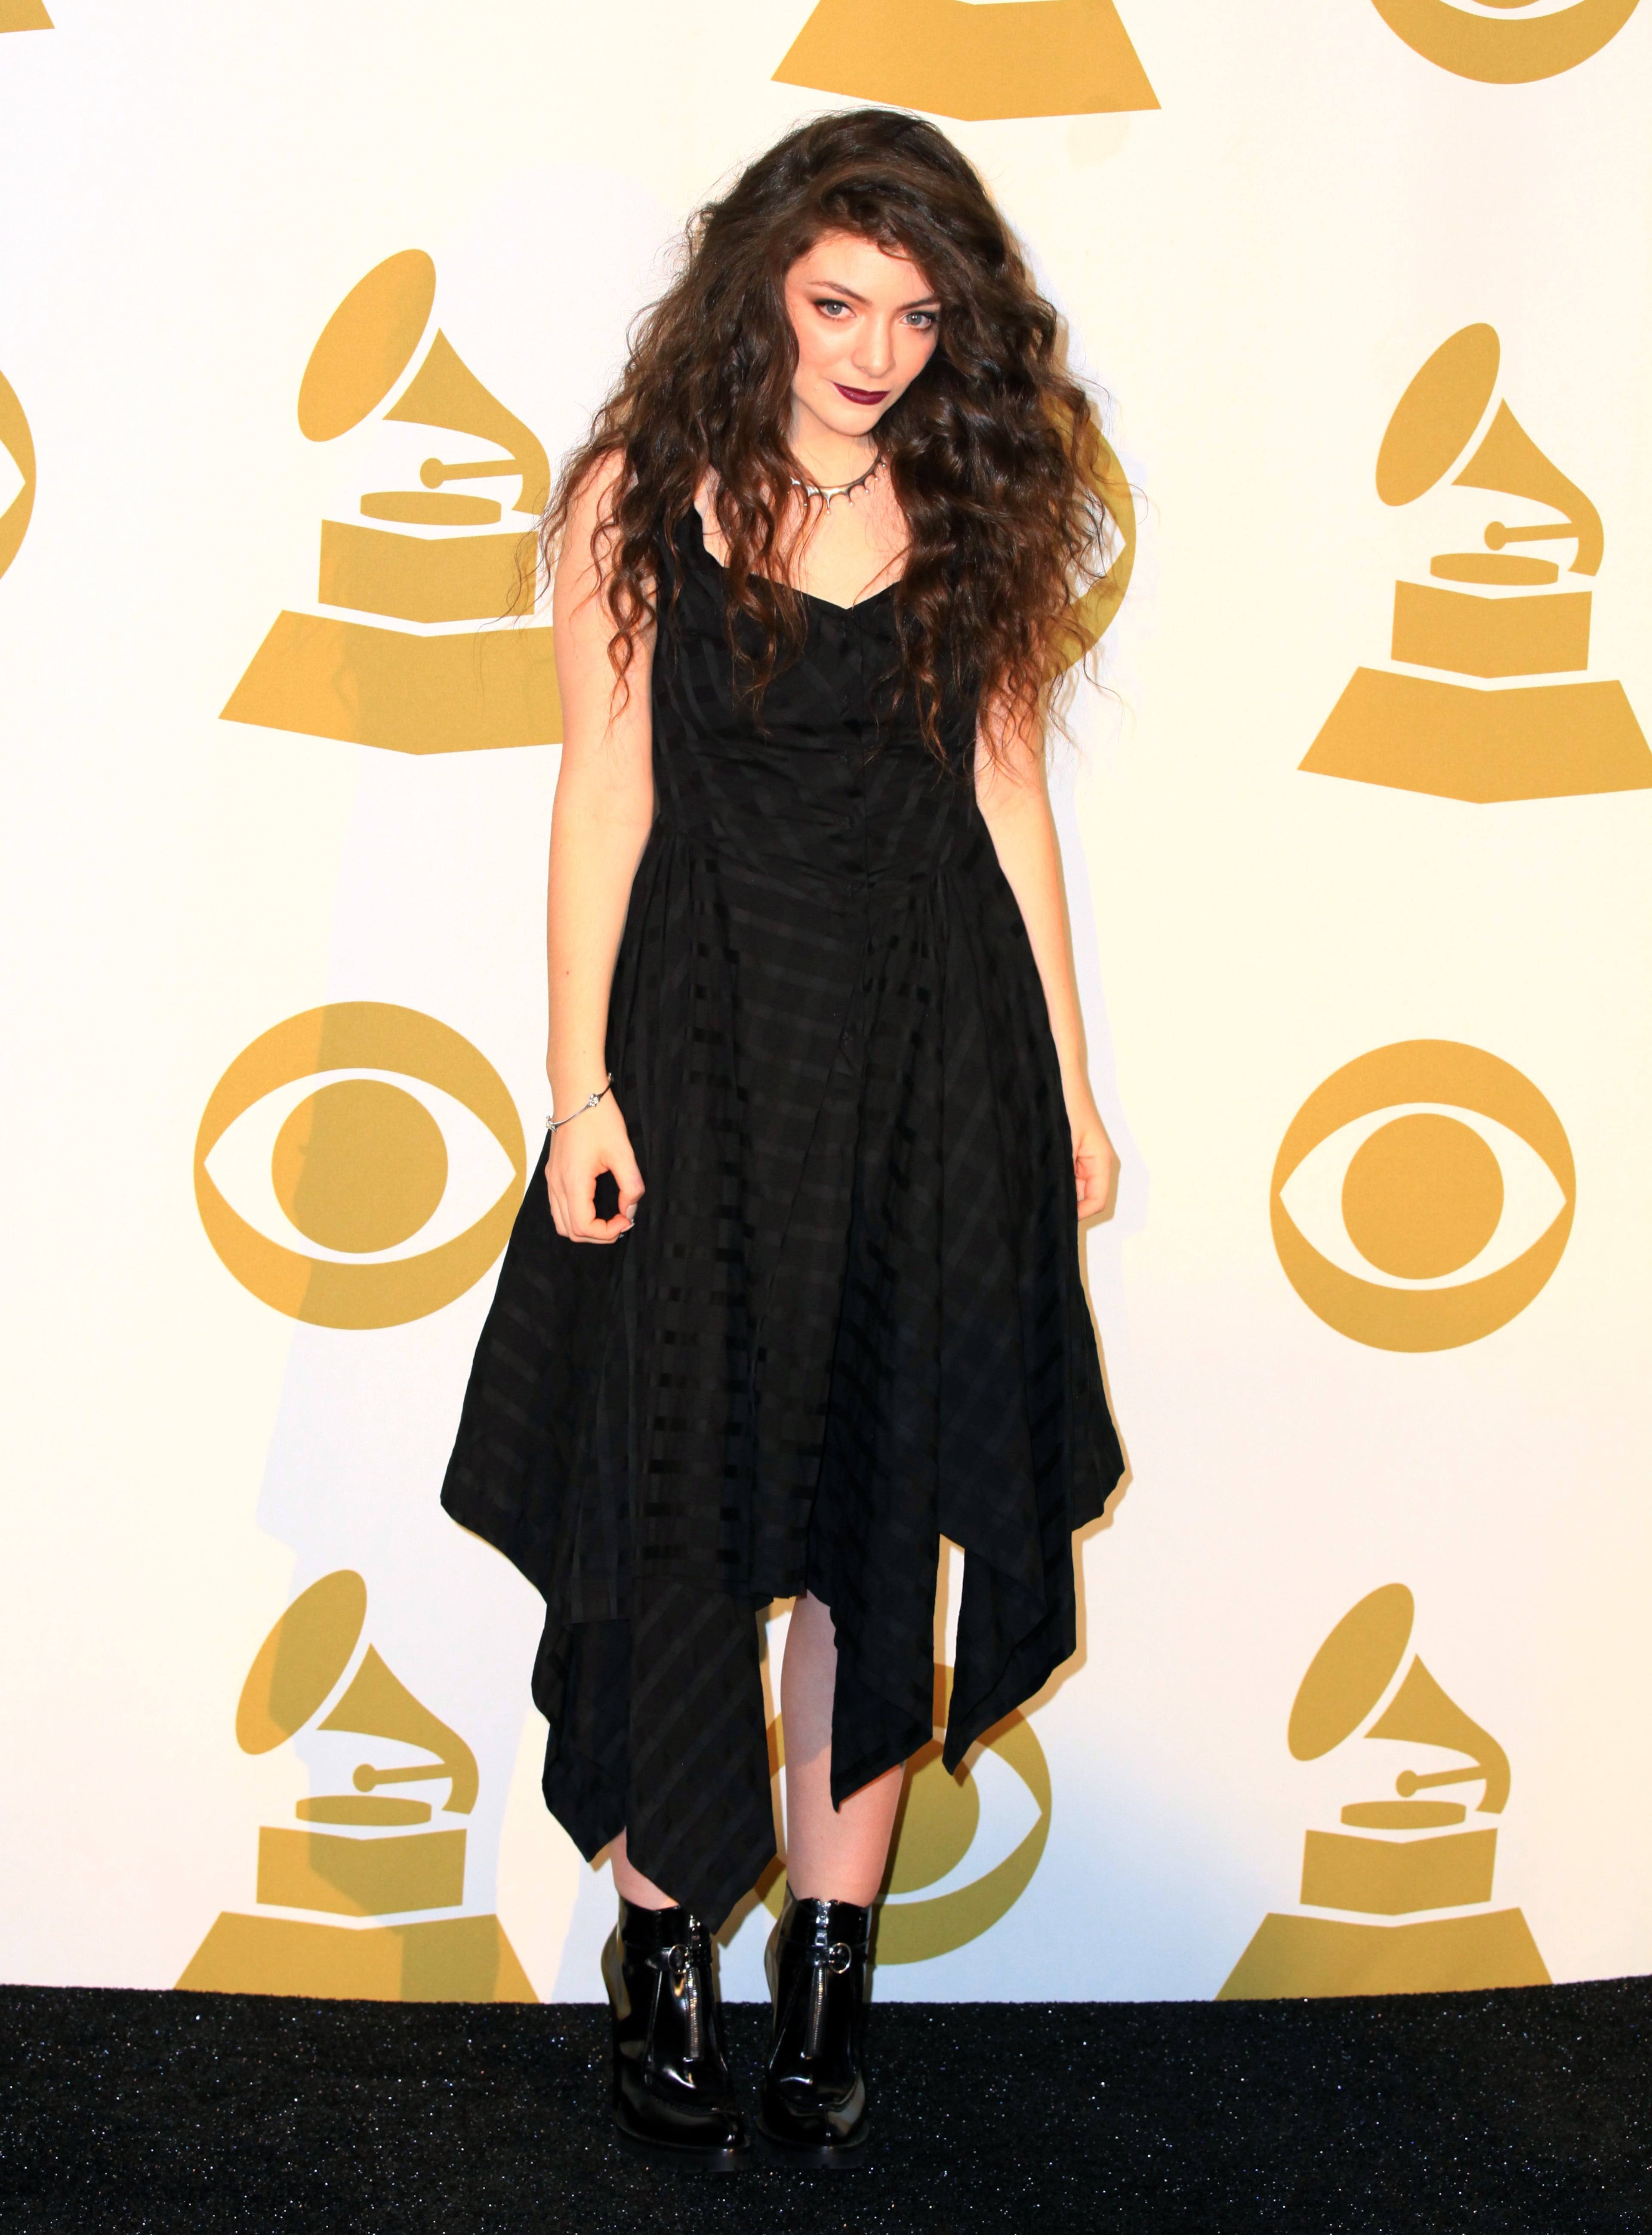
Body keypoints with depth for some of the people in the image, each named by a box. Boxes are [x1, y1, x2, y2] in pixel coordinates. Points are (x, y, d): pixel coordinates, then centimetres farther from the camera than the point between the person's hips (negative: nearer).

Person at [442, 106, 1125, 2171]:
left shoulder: (978, 506, 6)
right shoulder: (639, 501, -1)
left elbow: (1006, 791, 8)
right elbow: (605, 796, -3)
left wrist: (1068, 1080, 8)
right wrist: (581, 1086, -7)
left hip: (932, 1063, 2)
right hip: (704, 1047, -2)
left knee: (885, 1512, 7)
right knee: (678, 1504, 2)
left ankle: (833, 1947, 22)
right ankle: (661, 1945, 20)